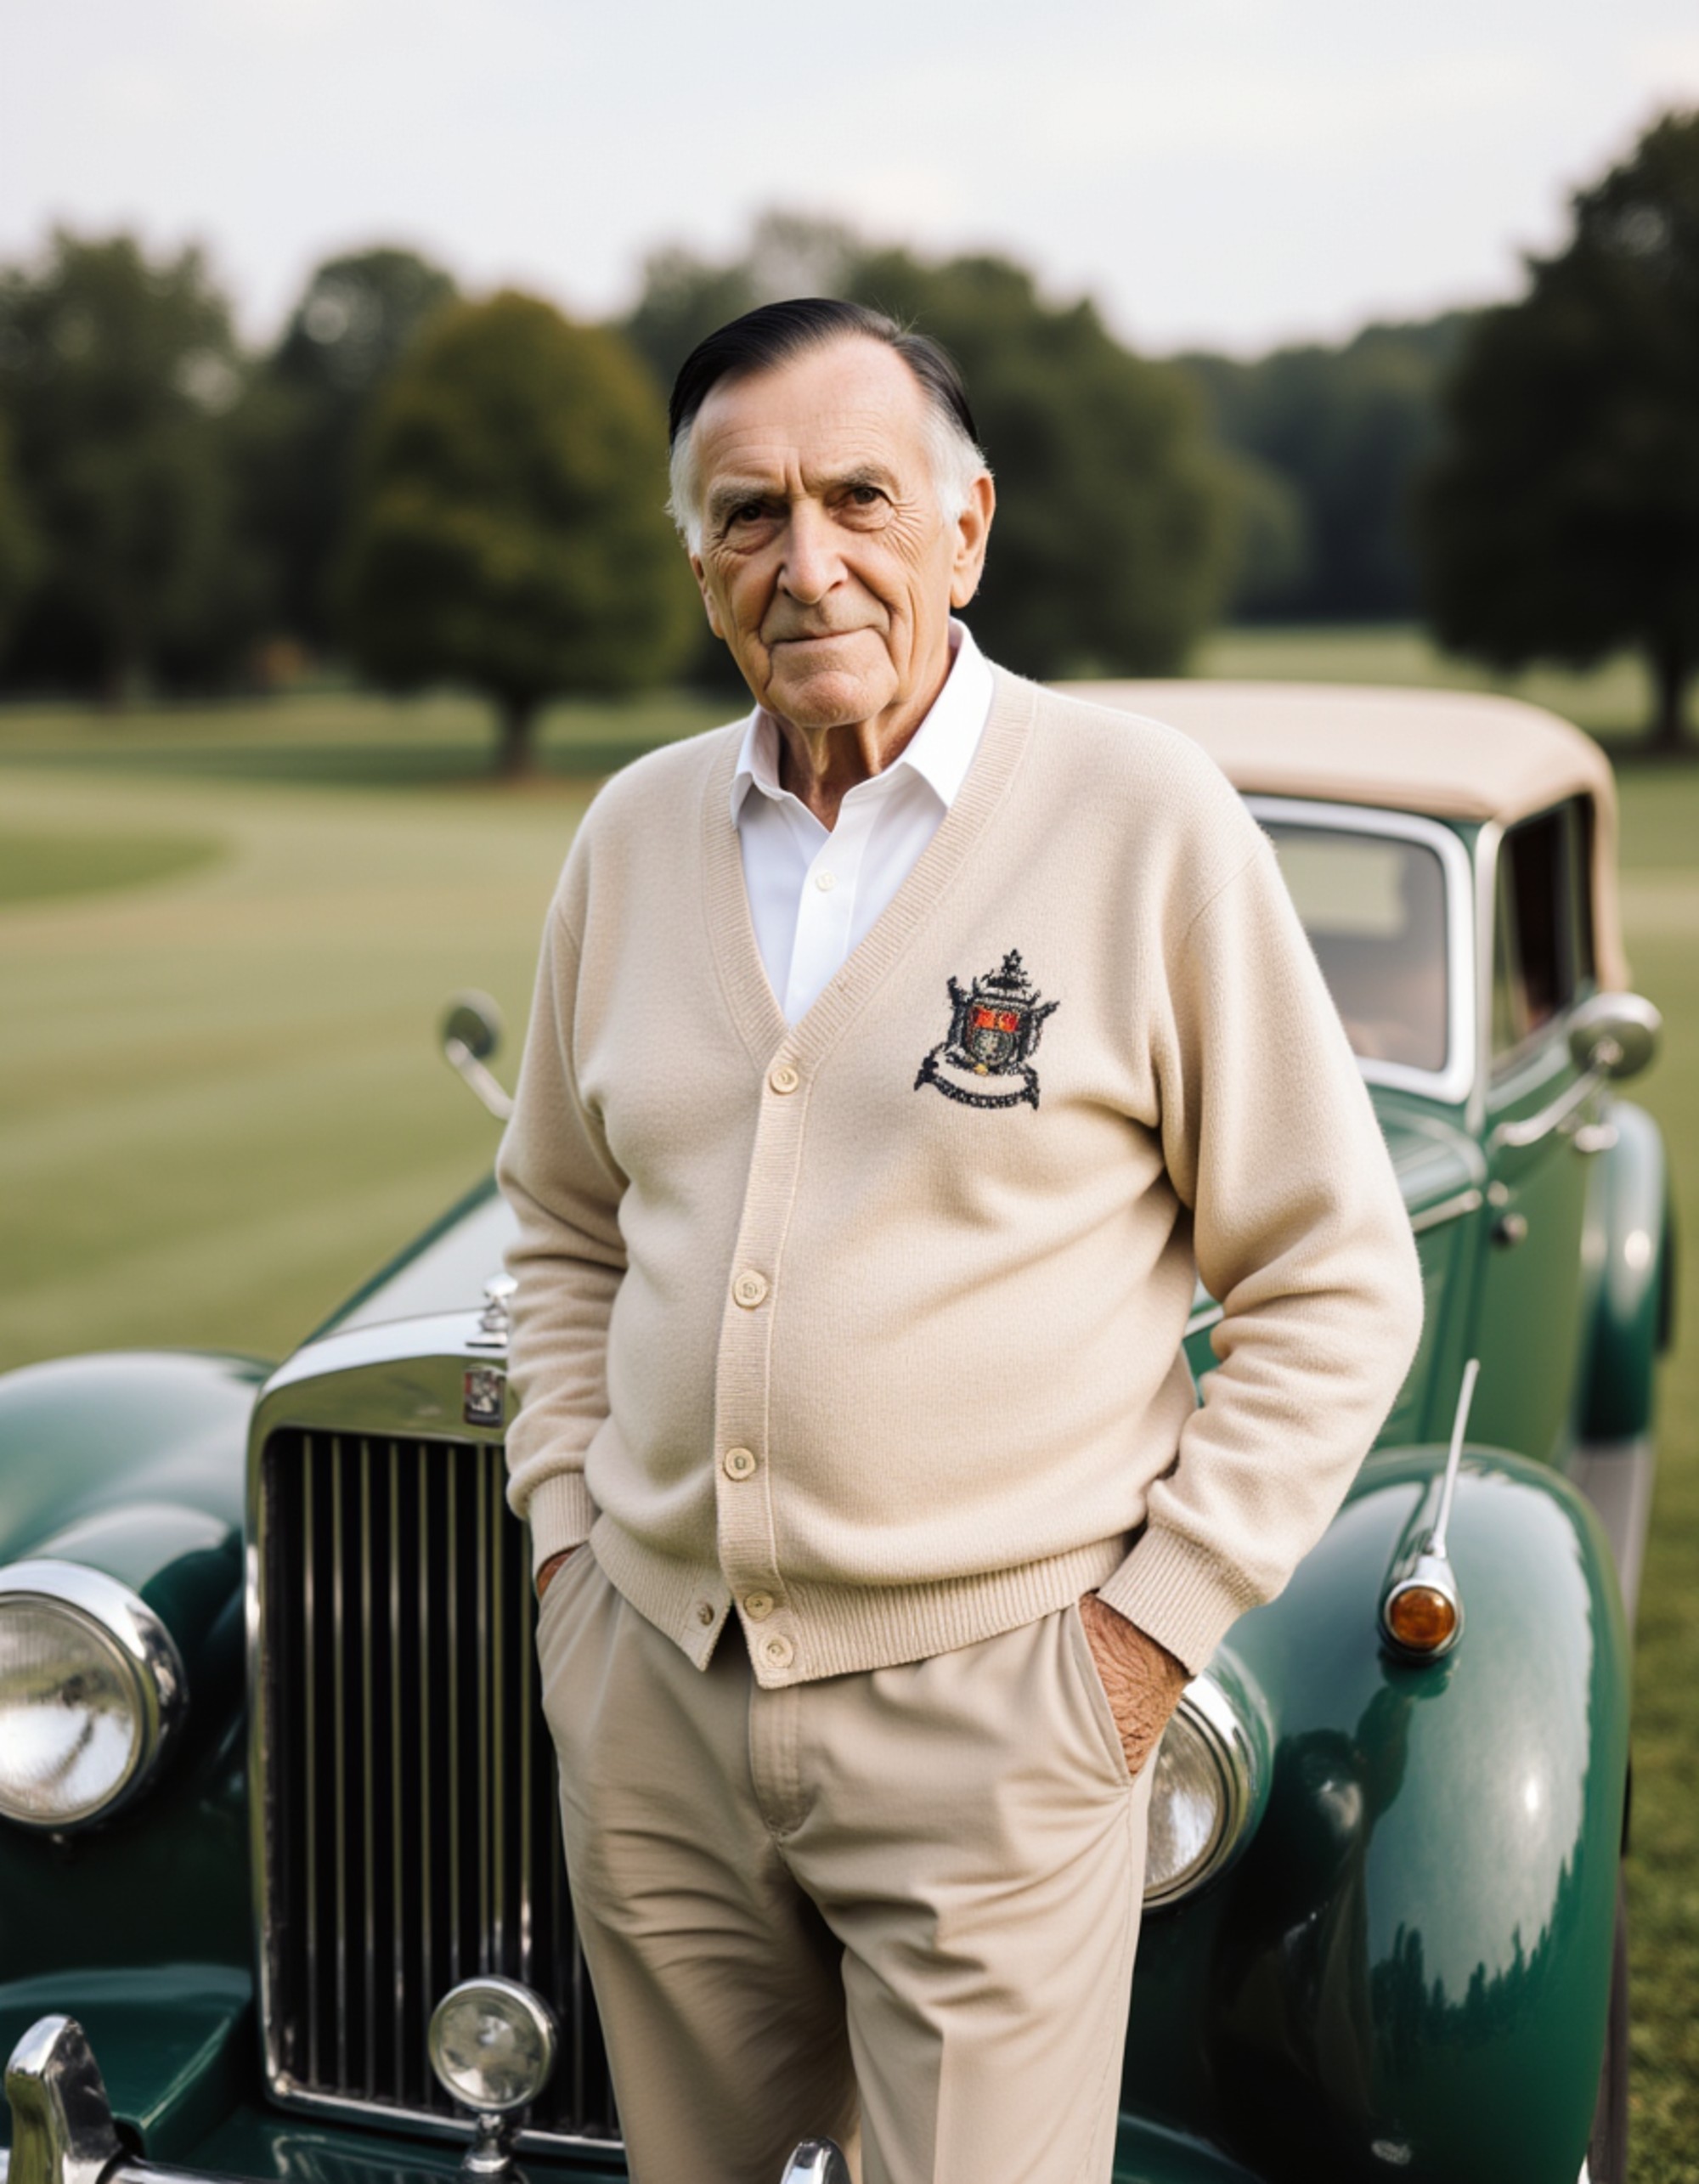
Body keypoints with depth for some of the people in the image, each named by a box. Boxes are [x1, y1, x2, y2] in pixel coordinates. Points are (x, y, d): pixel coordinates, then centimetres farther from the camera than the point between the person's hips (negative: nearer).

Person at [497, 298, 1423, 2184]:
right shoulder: (634, 834, 5)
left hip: (988, 1717, -4)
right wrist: (567, 1526, 8)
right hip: (650, 1694, 5)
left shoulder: (1147, 819, -9)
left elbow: (1334, 1278, -5)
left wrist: (1162, 1616, -9)